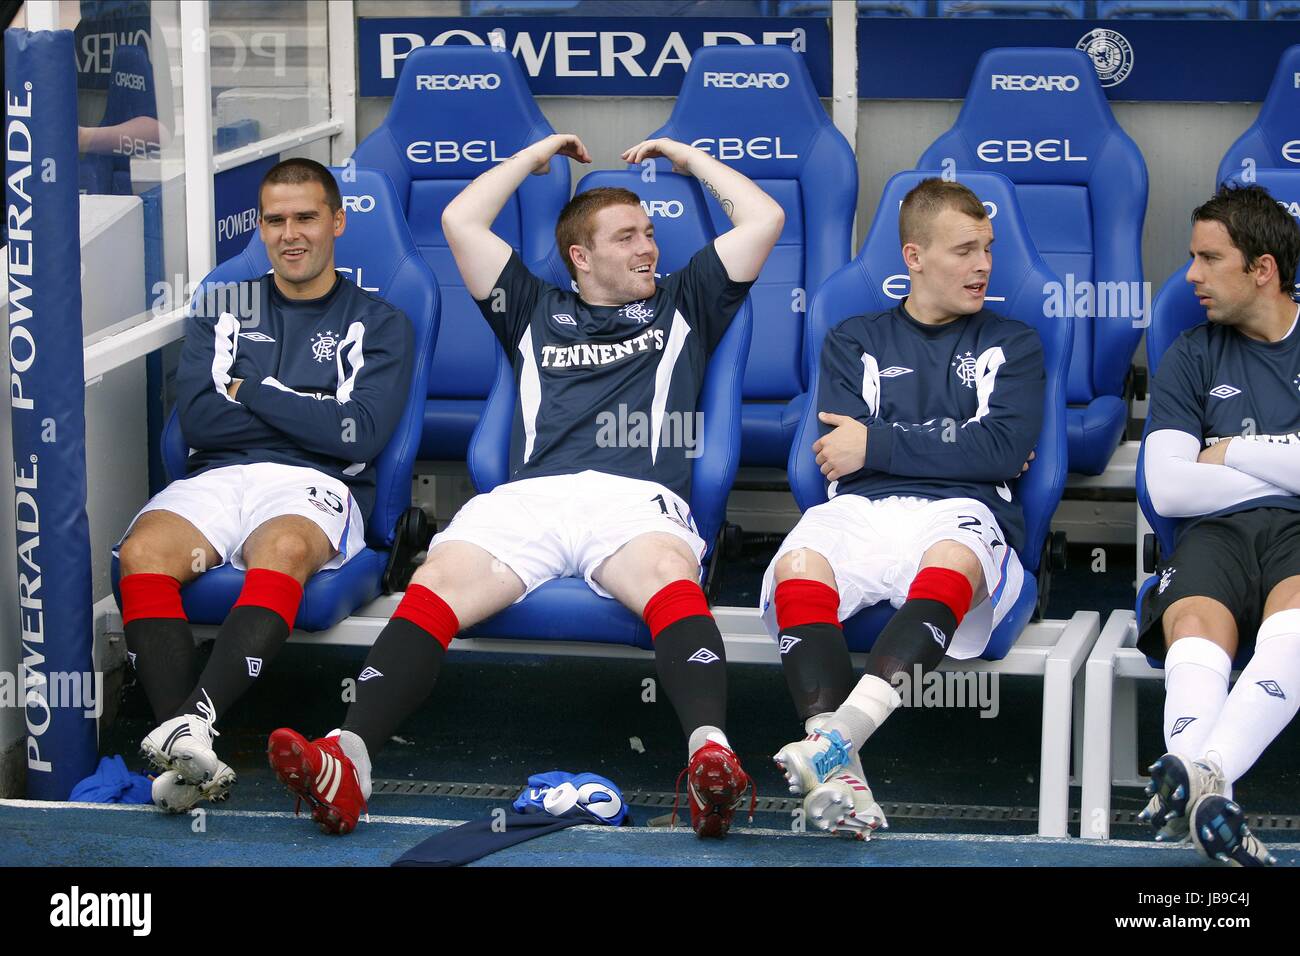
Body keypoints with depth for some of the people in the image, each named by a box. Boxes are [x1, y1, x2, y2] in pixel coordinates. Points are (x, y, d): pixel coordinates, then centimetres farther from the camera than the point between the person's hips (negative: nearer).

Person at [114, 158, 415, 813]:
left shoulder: (378, 323, 15)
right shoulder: (222, 309, 22)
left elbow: (360, 436, -2)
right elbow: (198, 419, 6)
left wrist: (253, 391, 2)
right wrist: (312, 413, 2)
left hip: (313, 486, -2)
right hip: (215, 478, 2)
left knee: (284, 549, -40)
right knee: (142, 552, -33)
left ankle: (194, 722, -52)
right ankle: (186, 756, -44)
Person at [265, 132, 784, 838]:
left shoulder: (682, 305, 33)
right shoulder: (536, 310, 35)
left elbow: (764, 219, 31)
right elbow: (460, 221, 31)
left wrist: (687, 157, 40)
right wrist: (535, 156, 41)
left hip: (636, 499, -1)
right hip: (530, 494, 1)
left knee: (668, 574, -39)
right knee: (439, 582, -31)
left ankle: (710, 753, -63)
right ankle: (347, 759, -51)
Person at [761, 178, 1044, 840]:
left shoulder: (1011, 345, 22)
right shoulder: (855, 342, 24)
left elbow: (1005, 449, 3)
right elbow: (839, 454, 7)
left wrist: (879, 443, 0)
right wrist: (964, 446, 6)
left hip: (958, 512, -1)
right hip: (859, 510, 1)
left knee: (952, 564, -39)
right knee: (798, 568, -34)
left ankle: (842, 731, -56)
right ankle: (837, 772, -49)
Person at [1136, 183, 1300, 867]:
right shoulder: (1191, 358, 22)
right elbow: (1168, 489, 8)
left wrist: (1232, 452, 7)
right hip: (1219, 531, 2)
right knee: (1196, 622, -36)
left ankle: (1196, 773, -59)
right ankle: (1207, 793, -62)